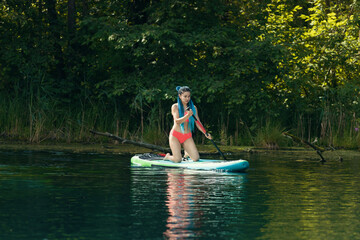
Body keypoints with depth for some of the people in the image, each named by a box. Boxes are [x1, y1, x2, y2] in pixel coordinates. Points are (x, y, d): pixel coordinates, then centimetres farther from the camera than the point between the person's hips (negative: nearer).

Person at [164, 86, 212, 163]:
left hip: (187, 136, 4)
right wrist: (188, 115, -34)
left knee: (196, 158, -11)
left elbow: (198, 123, 5)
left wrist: (205, 133, -10)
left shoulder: (193, 108, 7)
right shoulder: (175, 107, -4)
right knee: (177, 160, -16)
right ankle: (168, 156, 21)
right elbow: (177, 121, -18)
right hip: (175, 136, -3)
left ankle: (187, 153, 24)